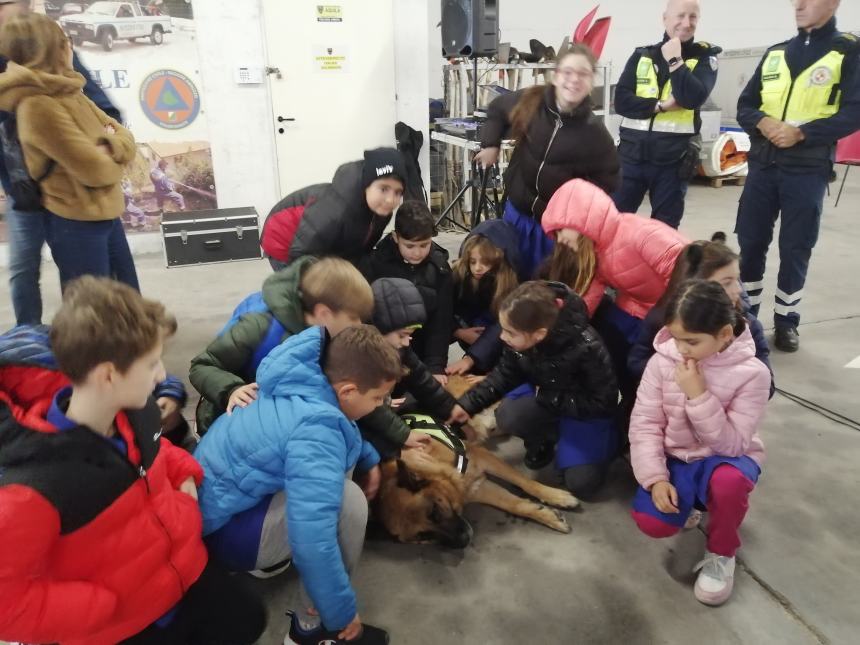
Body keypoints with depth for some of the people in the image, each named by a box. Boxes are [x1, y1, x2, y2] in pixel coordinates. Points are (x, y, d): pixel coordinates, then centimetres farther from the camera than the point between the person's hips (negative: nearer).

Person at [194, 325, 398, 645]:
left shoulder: (306, 382, -5)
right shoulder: (316, 433, -31)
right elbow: (312, 542, -35)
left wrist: (369, 459, 14)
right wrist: (343, 613, -21)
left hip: (216, 493, 9)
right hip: (220, 528, -9)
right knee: (349, 500, -25)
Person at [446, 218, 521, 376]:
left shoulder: (511, 285, -26)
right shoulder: (459, 273, -18)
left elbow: (502, 327, -33)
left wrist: (471, 358, -41)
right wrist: (459, 332, -27)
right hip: (470, 332, 2)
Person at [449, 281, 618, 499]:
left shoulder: (587, 349, -37)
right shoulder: (520, 337, -23)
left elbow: (603, 402, -24)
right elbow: (505, 374, -4)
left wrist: (549, 398, -24)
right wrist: (468, 403, -14)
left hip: (589, 409, -3)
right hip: (546, 396, 4)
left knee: (581, 483, -12)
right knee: (507, 417, -27)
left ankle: (604, 439, 18)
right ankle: (544, 437, 6)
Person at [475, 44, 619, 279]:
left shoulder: (595, 131, -16)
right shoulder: (529, 103, -8)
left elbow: (607, 183, -10)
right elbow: (497, 109, 12)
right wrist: (490, 144, 0)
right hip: (517, 212, 3)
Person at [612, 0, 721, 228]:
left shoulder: (705, 57, 5)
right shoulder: (642, 56, 9)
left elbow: (693, 98, -14)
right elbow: (621, 101, -3)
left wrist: (674, 60, -11)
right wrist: (661, 106, -13)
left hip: (673, 160, -1)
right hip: (632, 155, 1)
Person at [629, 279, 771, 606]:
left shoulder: (752, 372, -19)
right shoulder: (662, 361, -13)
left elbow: (731, 444, -23)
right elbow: (644, 424, -10)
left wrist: (699, 396, -32)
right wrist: (655, 478, -20)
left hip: (726, 460, -2)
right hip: (676, 458, 2)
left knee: (729, 481, -39)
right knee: (651, 522, -23)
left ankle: (721, 554, -6)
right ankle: (694, 499, 14)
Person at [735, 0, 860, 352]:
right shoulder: (774, 53, 13)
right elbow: (744, 106, 10)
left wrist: (802, 132, -20)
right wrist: (762, 122, -11)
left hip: (808, 169, -3)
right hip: (762, 164, 4)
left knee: (795, 249, 3)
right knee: (750, 242, 6)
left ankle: (786, 321, 16)